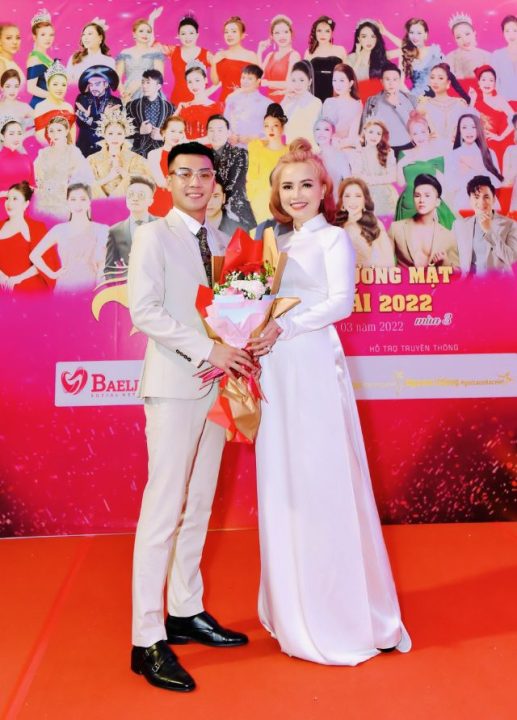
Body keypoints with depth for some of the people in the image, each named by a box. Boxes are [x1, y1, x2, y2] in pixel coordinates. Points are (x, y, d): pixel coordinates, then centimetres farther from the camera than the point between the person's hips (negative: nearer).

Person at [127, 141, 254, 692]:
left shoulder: (220, 241, 17)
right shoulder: (153, 236, -2)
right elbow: (143, 311, -12)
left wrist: (237, 353, -2)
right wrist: (207, 350, -19)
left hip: (215, 384, 7)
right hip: (174, 385, -6)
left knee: (198, 505, 12)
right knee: (163, 508, -5)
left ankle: (185, 612, 26)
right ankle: (148, 641, 6)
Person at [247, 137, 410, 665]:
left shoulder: (334, 239, 2)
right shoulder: (279, 245, 19)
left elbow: (341, 302, -12)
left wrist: (284, 328, -21)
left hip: (314, 368, -6)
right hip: (276, 373, 6)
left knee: (323, 487, -2)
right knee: (283, 489, 9)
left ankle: (342, 617, 15)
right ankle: (294, 608, 24)